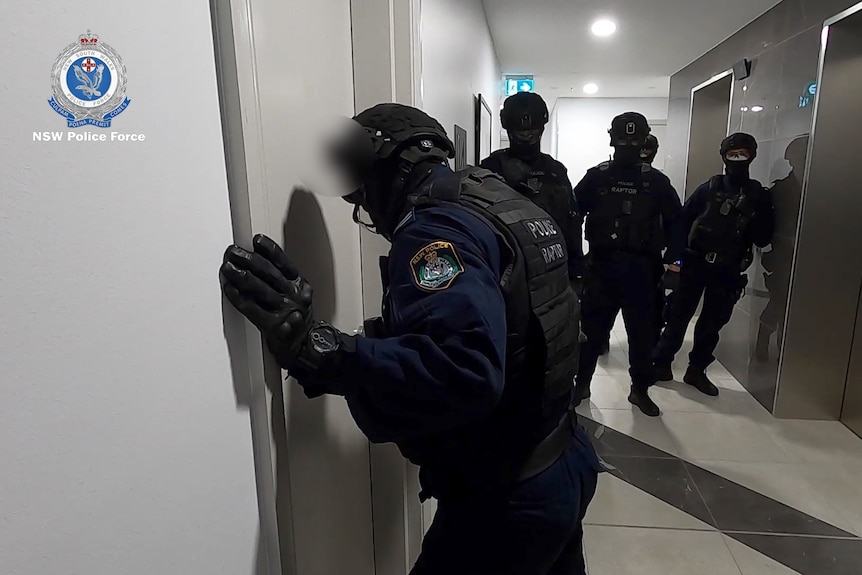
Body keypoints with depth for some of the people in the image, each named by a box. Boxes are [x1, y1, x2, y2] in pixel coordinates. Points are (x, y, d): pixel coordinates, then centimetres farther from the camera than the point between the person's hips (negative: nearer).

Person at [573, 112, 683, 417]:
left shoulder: (656, 181, 4)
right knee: (592, 327, 7)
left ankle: (640, 389, 24)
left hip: (641, 268, 1)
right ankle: (582, 383, 22)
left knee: (643, 332, 8)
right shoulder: (596, 176, 2)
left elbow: (674, 220, 9)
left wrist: (672, 256, -1)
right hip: (602, 264, -1)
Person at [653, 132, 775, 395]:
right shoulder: (709, 188, 1)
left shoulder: (759, 195, 4)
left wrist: (754, 215, -17)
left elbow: (763, 239, -1)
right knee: (680, 315, 2)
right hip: (696, 263, -2)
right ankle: (662, 362, 13)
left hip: (728, 270, 2)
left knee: (713, 323, 10)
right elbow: (682, 221, -5)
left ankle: (696, 370, 24)